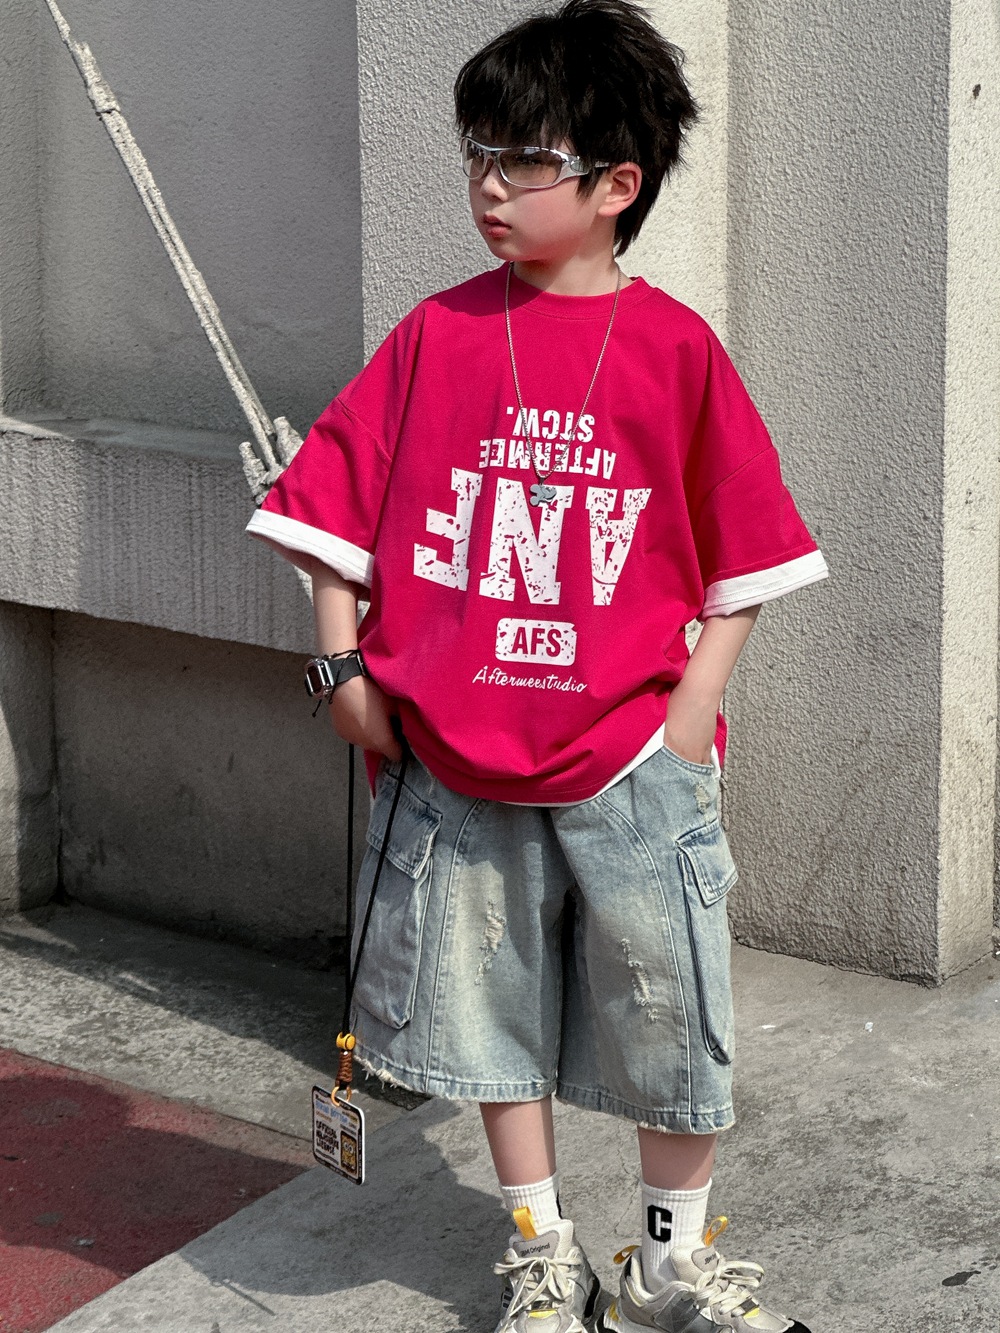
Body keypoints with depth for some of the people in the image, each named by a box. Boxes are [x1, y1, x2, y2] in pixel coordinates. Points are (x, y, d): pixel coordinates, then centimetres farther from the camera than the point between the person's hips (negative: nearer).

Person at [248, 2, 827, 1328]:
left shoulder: (676, 347, -3)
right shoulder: (438, 335, 1)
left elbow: (742, 549, 2)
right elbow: (342, 498, 6)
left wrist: (696, 701, -6)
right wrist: (346, 666, -1)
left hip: (630, 755, -2)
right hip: (458, 752, 2)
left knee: (672, 1016, 7)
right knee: (494, 1009, 12)